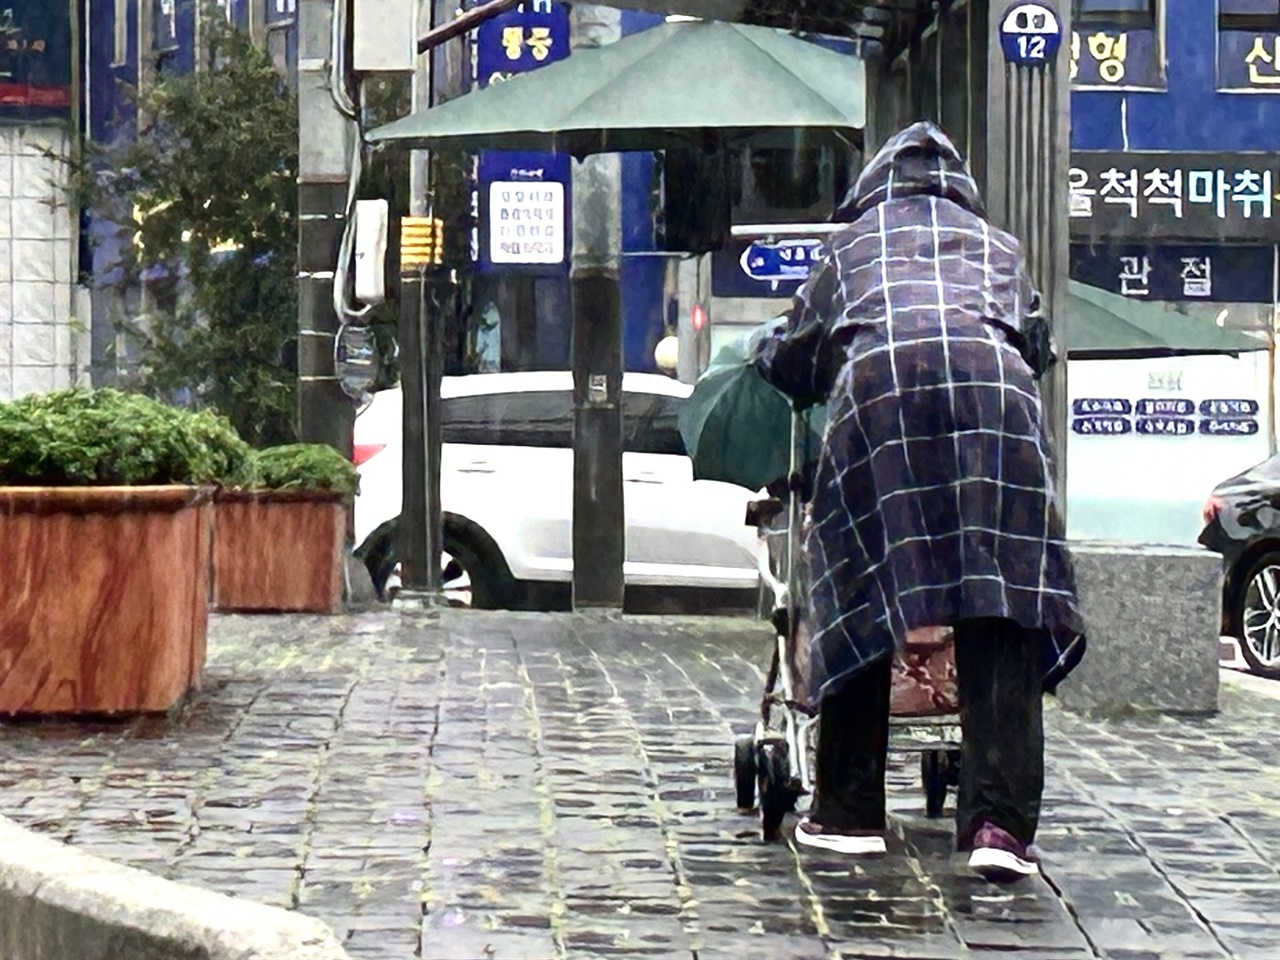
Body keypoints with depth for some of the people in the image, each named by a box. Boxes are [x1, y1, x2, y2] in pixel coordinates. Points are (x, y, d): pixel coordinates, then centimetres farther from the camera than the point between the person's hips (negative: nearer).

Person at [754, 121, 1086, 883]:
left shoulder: (853, 241, 33)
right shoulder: (998, 245, 35)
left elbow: (794, 357, 37)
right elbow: (1037, 344, 33)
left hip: (879, 386, 0)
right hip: (995, 387, 0)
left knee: (862, 605, 7)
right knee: (1000, 614, -4)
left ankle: (849, 813, 10)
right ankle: (1000, 822, -14)